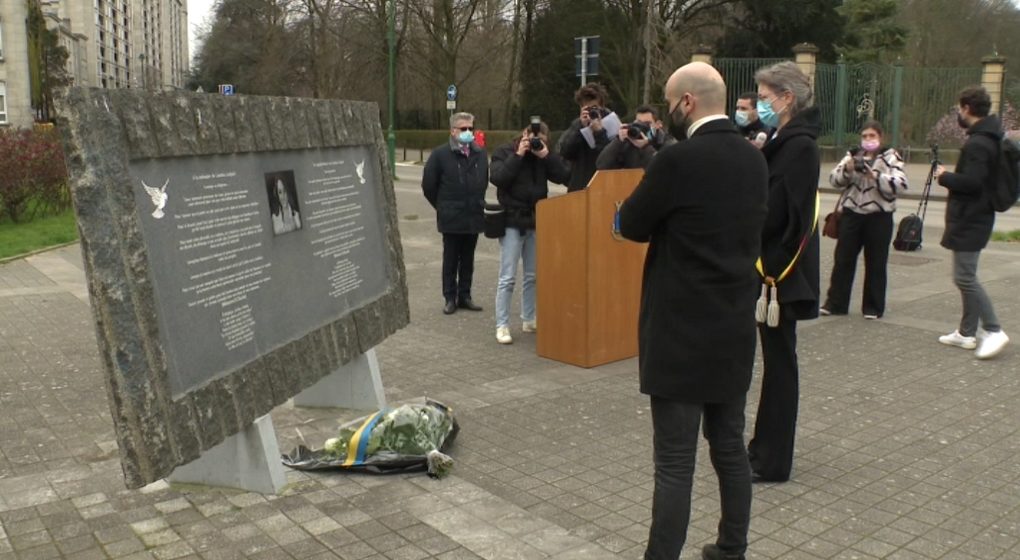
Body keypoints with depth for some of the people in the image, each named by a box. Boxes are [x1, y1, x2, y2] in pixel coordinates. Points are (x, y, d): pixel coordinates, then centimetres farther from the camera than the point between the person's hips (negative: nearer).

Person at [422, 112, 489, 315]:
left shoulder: (480, 154, 5)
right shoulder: (440, 154, -7)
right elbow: (428, 185, -2)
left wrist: (477, 202, 14)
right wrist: (443, 207, 4)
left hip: (474, 217, 4)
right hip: (451, 219, -4)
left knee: (468, 260, 11)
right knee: (451, 260, 5)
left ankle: (465, 296, 22)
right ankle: (450, 298, 14)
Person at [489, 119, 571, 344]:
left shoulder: (543, 156, 8)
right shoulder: (505, 152, -3)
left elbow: (564, 176, -3)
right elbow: (497, 178, -20)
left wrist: (546, 155, -11)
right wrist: (518, 155, -18)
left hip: (536, 222, 5)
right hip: (512, 222, -5)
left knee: (532, 276, 12)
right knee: (507, 278, -5)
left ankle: (529, 320, 24)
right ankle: (502, 326, 0)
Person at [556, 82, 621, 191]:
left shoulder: (612, 123, -3)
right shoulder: (577, 124, 9)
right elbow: (563, 151, -7)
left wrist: (599, 132, -22)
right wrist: (581, 127, -13)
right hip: (579, 187, 4)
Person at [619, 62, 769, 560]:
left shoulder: (677, 160, -16)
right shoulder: (754, 160, 6)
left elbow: (630, 226, -6)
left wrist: (654, 194, 12)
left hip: (681, 331, -7)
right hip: (735, 328, 7)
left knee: (675, 462, -1)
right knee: (730, 449, 17)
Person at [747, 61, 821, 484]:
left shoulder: (799, 147, -16)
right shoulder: (781, 142, 12)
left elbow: (795, 220, -22)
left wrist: (771, 270, -21)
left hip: (780, 276, -9)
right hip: (766, 270, 9)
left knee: (779, 362, 0)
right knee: (774, 359, 16)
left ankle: (773, 462, 12)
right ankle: (764, 447, 29)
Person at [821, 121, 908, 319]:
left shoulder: (891, 157, 0)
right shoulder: (852, 155, 10)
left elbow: (900, 184, -13)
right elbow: (834, 180, 4)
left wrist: (876, 176, -23)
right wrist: (847, 169, -14)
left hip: (878, 216, -3)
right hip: (851, 213, 3)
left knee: (875, 263, 5)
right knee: (843, 259, 5)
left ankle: (873, 307, 15)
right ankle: (835, 303, 13)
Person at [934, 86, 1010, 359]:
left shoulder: (976, 144, -19)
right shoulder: (991, 139, 13)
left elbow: (971, 181, -27)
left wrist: (944, 177, -12)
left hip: (969, 220, -11)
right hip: (976, 216, 11)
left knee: (965, 277, -8)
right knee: (966, 276, 15)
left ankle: (993, 331, -7)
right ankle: (967, 332, 21)